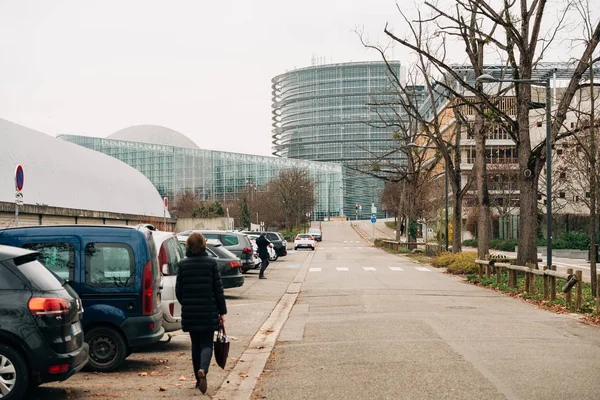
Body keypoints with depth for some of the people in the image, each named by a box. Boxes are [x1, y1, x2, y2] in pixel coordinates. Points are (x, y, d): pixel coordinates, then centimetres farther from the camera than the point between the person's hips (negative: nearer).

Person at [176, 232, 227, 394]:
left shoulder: (183, 264, -1)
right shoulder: (211, 263, -5)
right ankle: (202, 370, -24)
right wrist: (222, 311, 4)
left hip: (189, 313, 2)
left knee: (195, 344, 15)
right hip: (209, 312, -2)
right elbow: (218, 289, -3)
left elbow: (178, 291, 2)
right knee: (207, 344, 3)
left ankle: (199, 378, 18)